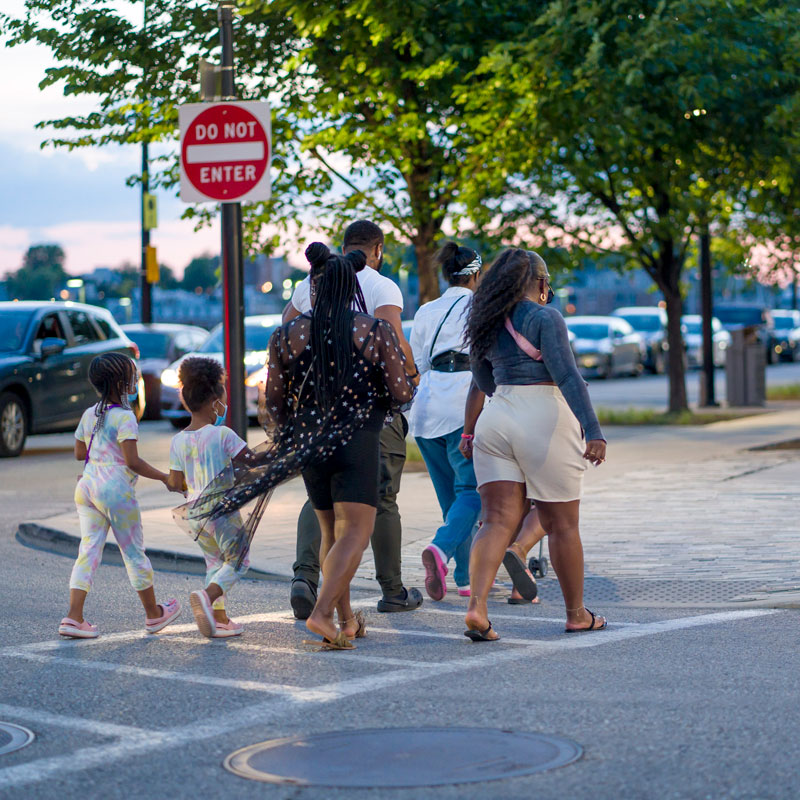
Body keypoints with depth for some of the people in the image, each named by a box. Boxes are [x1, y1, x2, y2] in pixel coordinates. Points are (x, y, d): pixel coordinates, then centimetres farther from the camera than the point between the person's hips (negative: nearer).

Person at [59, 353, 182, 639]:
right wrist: (164, 477, -8)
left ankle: (73, 617, -4)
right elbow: (132, 461, -18)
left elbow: (79, 453, 18)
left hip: (87, 485, 7)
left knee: (88, 550, 6)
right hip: (115, 488, -7)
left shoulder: (89, 415, 9)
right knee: (133, 552, 7)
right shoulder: (124, 417, -14)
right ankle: (153, 614, 22)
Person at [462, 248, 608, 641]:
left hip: (496, 417, 6)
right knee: (562, 524, 8)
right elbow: (567, 376, -17)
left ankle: (477, 607, -18)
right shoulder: (544, 317, -8)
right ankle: (576, 614, 19)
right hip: (544, 421, -6)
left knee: (498, 520, 1)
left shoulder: (489, 320, 12)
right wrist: (593, 431, -22)